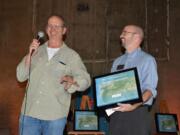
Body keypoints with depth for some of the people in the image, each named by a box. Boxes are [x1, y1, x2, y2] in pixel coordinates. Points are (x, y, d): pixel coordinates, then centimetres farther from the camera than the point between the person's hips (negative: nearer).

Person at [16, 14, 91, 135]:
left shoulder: (72, 56, 4)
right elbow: (21, 77, 4)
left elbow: (86, 81, 1)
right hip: (29, 113, 2)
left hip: (55, 116, -2)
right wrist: (30, 54, -9)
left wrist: (72, 80, -20)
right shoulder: (36, 51, 10)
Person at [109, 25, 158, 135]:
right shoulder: (117, 61, 16)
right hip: (116, 112, 5)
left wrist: (134, 106, -26)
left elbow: (149, 89, -12)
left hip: (137, 112, -5)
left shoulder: (147, 60, -2)